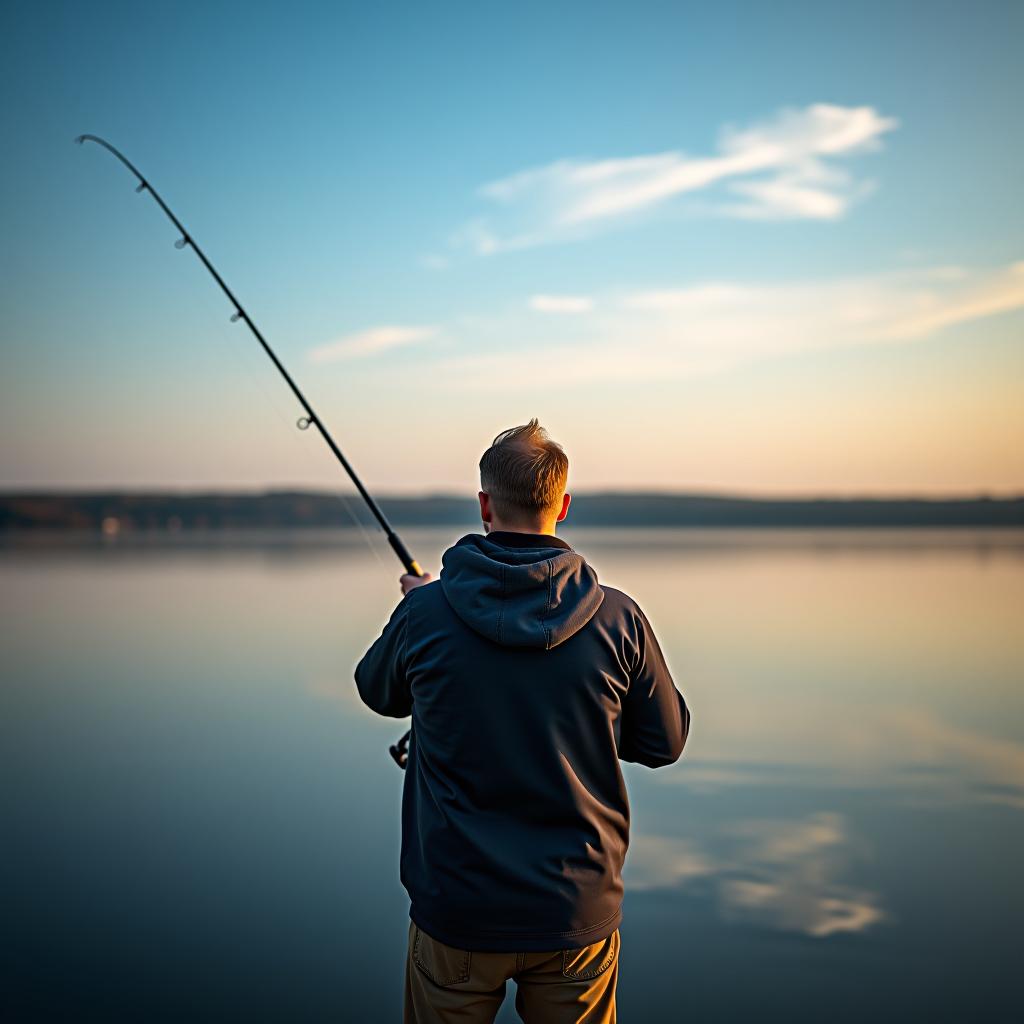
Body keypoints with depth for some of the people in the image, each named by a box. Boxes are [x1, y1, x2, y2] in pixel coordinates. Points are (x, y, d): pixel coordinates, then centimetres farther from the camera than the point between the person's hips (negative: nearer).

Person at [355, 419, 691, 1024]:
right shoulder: (618, 619, -11)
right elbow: (666, 742, 1)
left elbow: (380, 694, 10)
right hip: (578, 908, 1)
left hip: (458, 908, 0)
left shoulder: (425, 613, -12)